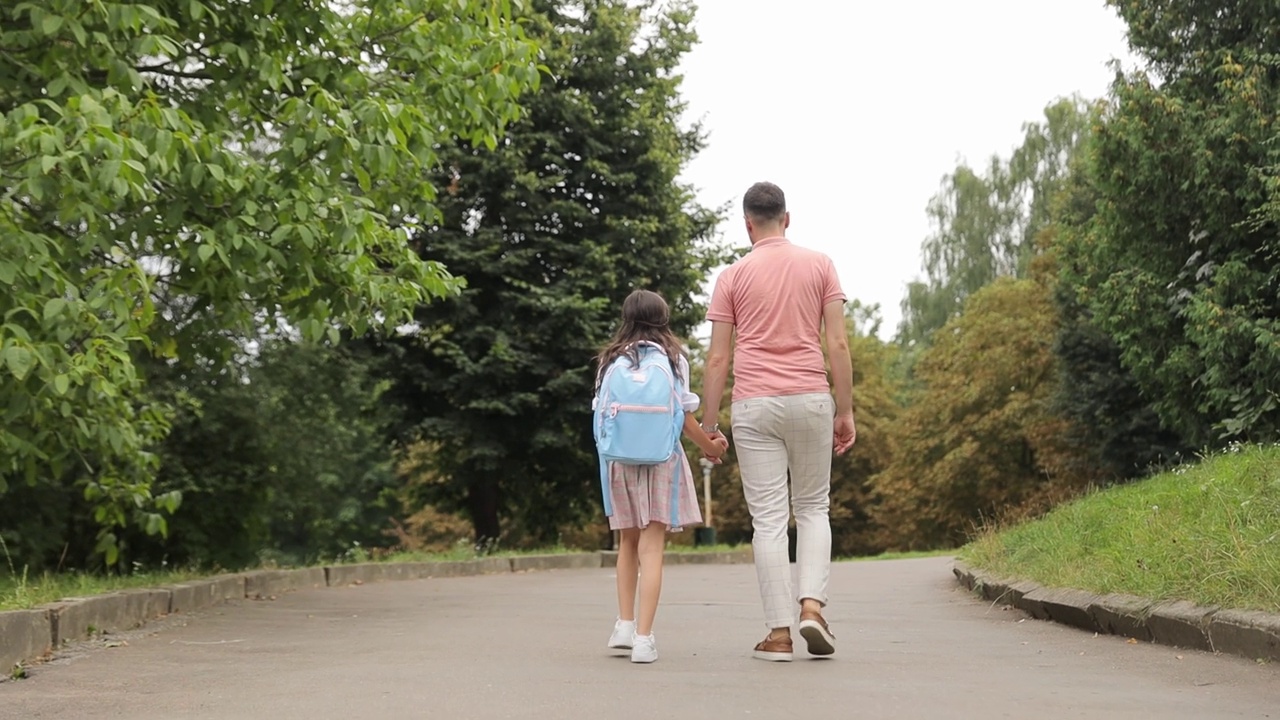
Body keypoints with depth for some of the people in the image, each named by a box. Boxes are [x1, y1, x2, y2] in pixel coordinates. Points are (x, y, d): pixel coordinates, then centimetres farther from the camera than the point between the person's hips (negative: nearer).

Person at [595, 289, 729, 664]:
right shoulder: (673, 359, 1)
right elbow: (684, 417, -1)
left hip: (620, 459, 3)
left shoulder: (610, 360, 7)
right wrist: (709, 446, 11)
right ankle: (643, 637, -11)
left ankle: (625, 625, 14)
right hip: (661, 457, -3)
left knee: (629, 542, 18)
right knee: (652, 546, -5)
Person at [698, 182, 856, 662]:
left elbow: (717, 358, 1)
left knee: (768, 519, 2)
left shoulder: (733, 276, 4)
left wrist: (708, 424, 6)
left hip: (753, 406, -1)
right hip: (810, 400, 1)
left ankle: (779, 633, 2)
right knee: (813, 507, 15)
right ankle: (812, 604, -2)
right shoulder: (819, 266, 6)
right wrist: (845, 411, 6)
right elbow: (838, 344, 1)